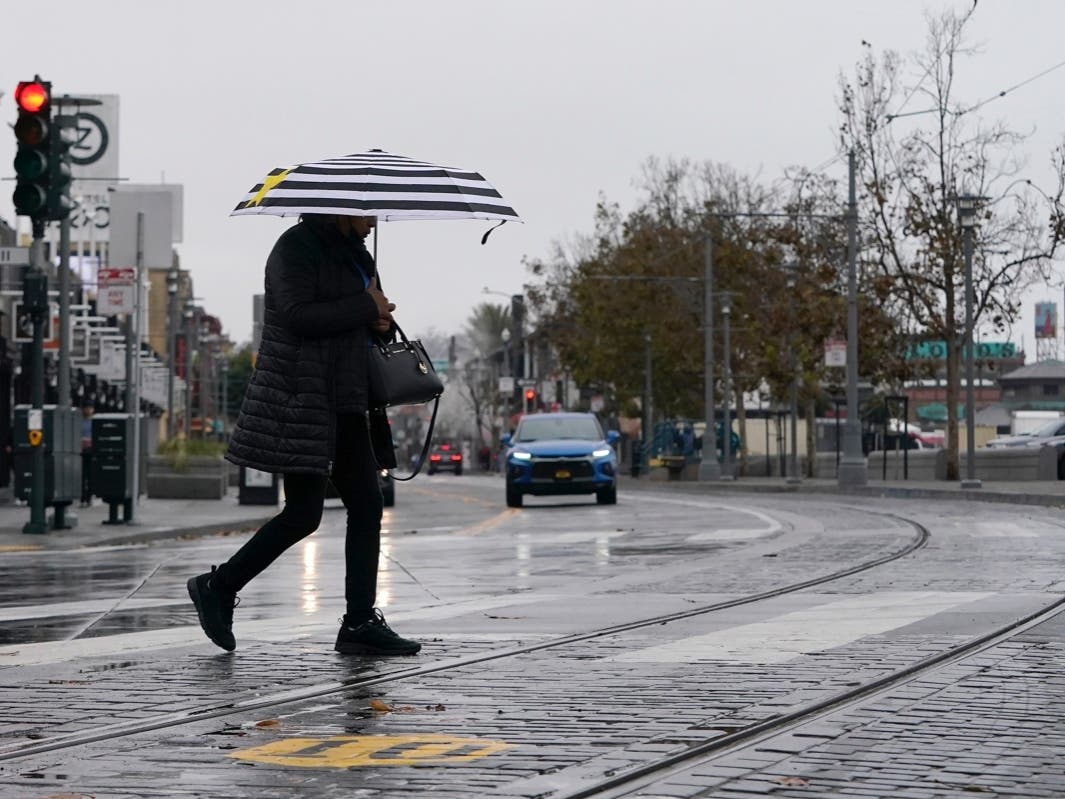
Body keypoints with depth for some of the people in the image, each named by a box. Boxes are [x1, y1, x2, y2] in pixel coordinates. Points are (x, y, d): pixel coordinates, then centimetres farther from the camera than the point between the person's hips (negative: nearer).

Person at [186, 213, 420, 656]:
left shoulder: (351, 250, 18)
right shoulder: (295, 247, -10)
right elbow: (297, 316, -23)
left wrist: (380, 319, 3)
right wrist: (367, 309, -16)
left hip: (343, 403, 9)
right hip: (299, 399, -9)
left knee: (366, 506, 2)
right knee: (303, 514, -8)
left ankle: (361, 622, 4)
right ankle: (218, 587, 6)